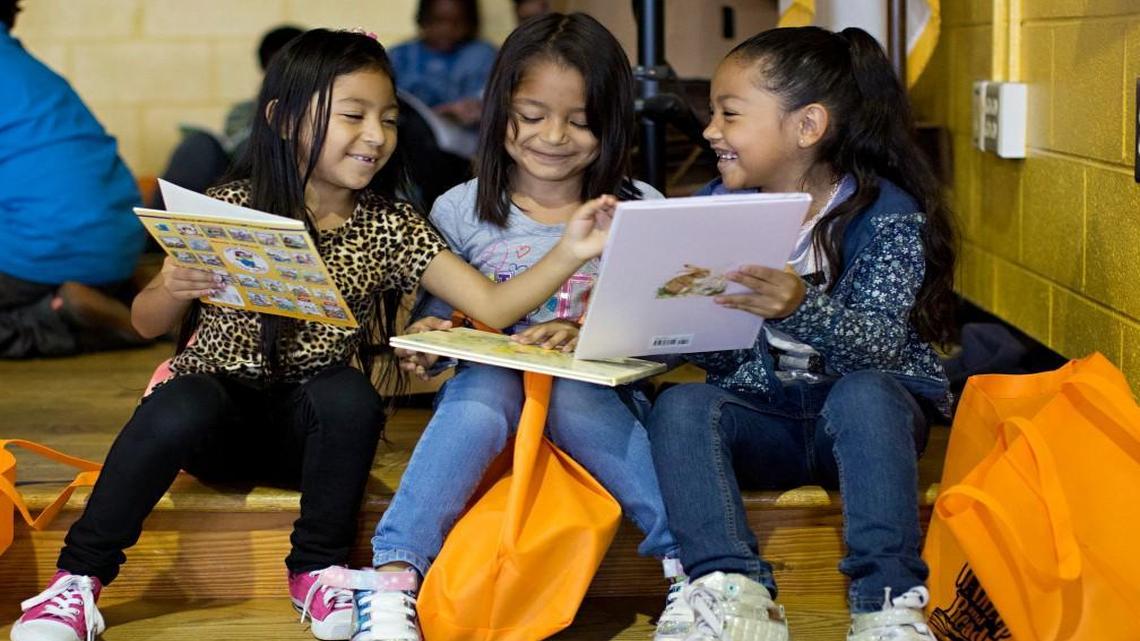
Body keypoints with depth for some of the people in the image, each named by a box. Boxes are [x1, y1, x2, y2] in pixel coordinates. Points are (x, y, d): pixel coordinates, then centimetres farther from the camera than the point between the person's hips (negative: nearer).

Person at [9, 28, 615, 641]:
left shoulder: (390, 228, -1)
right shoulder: (230, 208, -6)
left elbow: (492, 305, -8)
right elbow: (146, 324, -2)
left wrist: (568, 253, -23)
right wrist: (172, 291, -24)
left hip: (308, 427, 2)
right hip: (218, 397, -1)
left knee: (349, 397, -30)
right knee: (181, 407, -33)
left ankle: (318, 569, -8)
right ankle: (78, 578, -15)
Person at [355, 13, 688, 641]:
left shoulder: (638, 209, 5)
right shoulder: (460, 211, 8)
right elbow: (437, 315, 13)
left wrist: (588, 333, -20)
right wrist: (427, 339, -11)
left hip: (596, 389, 0)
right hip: (489, 382, 1)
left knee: (575, 394, -35)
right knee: (480, 387, -34)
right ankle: (393, 579, -41)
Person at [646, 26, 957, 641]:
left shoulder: (885, 214, -12)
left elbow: (878, 344, -25)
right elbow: (705, 347, 3)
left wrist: (801, 308, -45)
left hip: (867, 418, -4)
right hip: (762, 418, 4)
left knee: (864, 394, -35)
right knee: (680, 406, -22)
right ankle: (734, 589, -35)